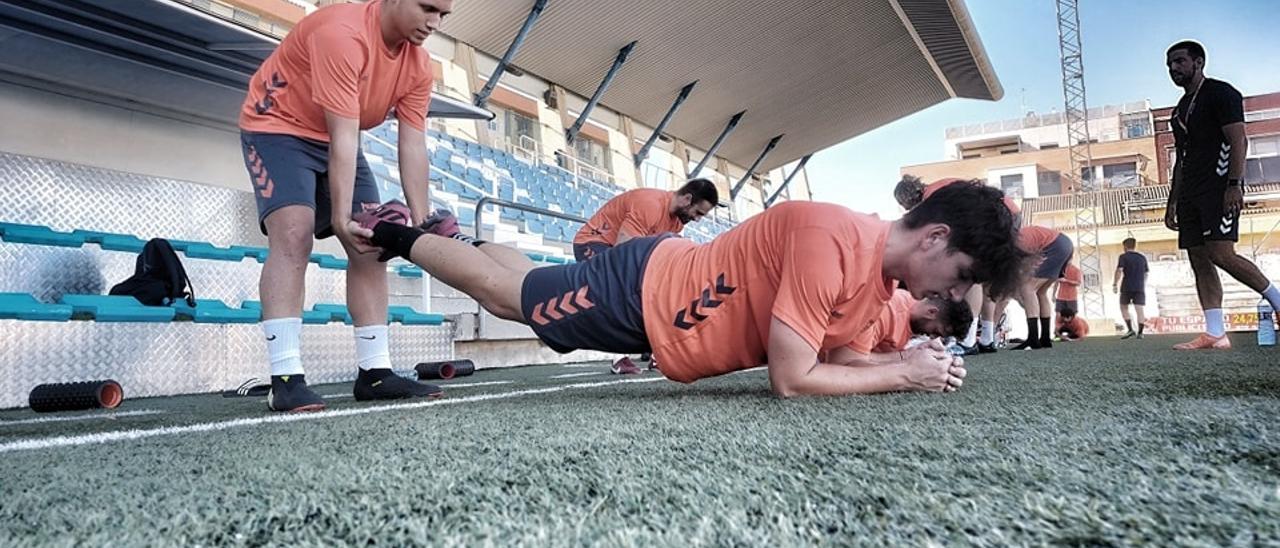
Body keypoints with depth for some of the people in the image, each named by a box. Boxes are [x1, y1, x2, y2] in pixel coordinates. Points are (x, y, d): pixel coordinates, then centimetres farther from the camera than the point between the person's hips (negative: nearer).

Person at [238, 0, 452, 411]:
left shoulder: (419, 65, -8)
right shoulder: (342, 33, -30)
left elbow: (413, 147, -11)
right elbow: (344, 136, -35)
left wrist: (421, 224, -18)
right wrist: (341, 217, -37)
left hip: (337, 141, 8)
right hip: (276, 127, -7)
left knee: (371, 246, -2)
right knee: (293, 235, -25)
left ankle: (374, 372, 1)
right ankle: (285, 378, -26)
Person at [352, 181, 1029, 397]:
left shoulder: (881, 266, -1)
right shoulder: (833, 240, -31)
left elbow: (834, 353, 9)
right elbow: (791, 378, -29)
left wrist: (911, 363, -6)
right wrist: (904, 375, -21)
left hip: (669, 292, 7)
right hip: (644, 291, -7)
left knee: (521, 294, 25)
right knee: (506, 296, 12)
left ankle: (440, 238, 45)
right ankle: (398, 235, 32)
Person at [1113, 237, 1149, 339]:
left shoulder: (1123, 257, -1)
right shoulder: (1142, 258, 14)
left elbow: (1119, 271, -12)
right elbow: (1146, 273, 16)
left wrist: (1115, 284, -11)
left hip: (1127, 287, -4)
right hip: (1140, 288, 4)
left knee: (1124, 307, 9)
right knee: (1139, 309, 0)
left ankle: (1130, 330, -3)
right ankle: (1140, 332, -5)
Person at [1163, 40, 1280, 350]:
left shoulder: (1220, 93, 0)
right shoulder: (1180, 110, 23)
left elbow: (1238, 140, -11)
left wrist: (1234, 184, -22)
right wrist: (1173, 202, 19)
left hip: (1219, 188, -8)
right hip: (1191, 195, 8)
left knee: (1220, 254, -20)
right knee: (1199, 260, 0)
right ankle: (1215, 334, -2)